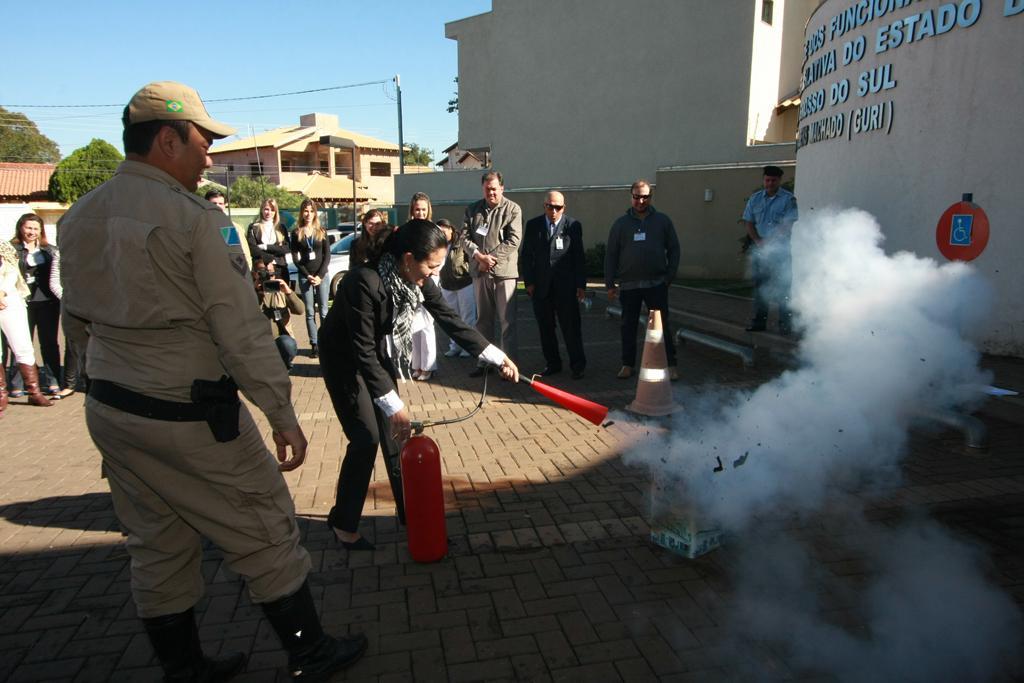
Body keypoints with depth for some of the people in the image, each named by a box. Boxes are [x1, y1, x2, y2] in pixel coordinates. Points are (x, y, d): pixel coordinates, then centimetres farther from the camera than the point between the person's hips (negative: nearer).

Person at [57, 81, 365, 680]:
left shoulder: (78, 218, 7)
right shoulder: (195, 219, -17)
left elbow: (79, 323, 14)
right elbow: (242, 329, -19)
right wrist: (283, 415, -14)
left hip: (109, 411, 8)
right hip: (190, 415, -8)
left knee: (157, 546, 19)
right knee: (267, 537, 7)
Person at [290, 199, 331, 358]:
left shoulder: (322, 232, 7)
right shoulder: (296, 233, 6)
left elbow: (327, 256, 3)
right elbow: (295, 258, 3)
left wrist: (320, 276, -8)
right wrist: (308, 276, -7)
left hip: (322, 276, 0)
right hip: (305, 277, 0)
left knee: (324, 311, -2)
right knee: (310, 313, 1)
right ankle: (314, 345, 3)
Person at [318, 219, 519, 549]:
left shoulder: (417, 279, -15)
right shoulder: (366, 281, -35)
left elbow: (451, 320, -8)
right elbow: (362, 352, -32)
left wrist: (498, 357, -11)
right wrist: (394, 405, -31)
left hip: (378, 351, 6)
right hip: (343, 357, -6)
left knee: (393, 433, 7)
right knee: (366, 437, -9)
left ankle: (409, 512, 21)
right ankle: (343, 522, 11)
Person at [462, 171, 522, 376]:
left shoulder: (513, 209, 0)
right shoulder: (472, 209, 11)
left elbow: (513, 240, -9)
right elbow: (465, 237, 5)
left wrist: (491, 258, -13)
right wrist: (479, 256, -10)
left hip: (504, 271, -4)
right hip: (480, 271, 4)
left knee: (507, 320, -2)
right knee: (483, 319, 12)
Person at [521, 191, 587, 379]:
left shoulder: (573, 226, 0)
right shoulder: (532, 225, 5)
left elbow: (579, 257, 0)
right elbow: (526, 256, 7)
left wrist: (581, 285, -3)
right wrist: (528, 282, 0)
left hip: (566, 287, -2)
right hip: (540, 286, 2)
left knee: (571, 327, 1)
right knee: (546, 328, 8)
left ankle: (577, 365, 12)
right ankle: (552, 364, 20)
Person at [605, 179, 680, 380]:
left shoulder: (662, 221, 5)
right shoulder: (621, 223, 6)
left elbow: (674, 249, 7)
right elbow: (611, 255, 6)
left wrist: (669, 276, -1)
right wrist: (610, 284, 1)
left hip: (656, 283, -1)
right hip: (628, 285, 1)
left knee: (662, 325, 1)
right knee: (628, 326, 9)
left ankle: (670, 364, 7)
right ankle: (628, 364, 19)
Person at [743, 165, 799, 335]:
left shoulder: (788, 199, -1)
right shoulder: (755, 198, 11)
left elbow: (788, 225, -9)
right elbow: (748, 222, 9)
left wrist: (769, 242, -16)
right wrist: (758, 242, -5)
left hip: (780, 249, -4)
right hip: (759, 249, 4)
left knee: (782, 286, -3)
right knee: (760, 285, 8)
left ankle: (785, 324, 1)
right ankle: (759, 321, 15)